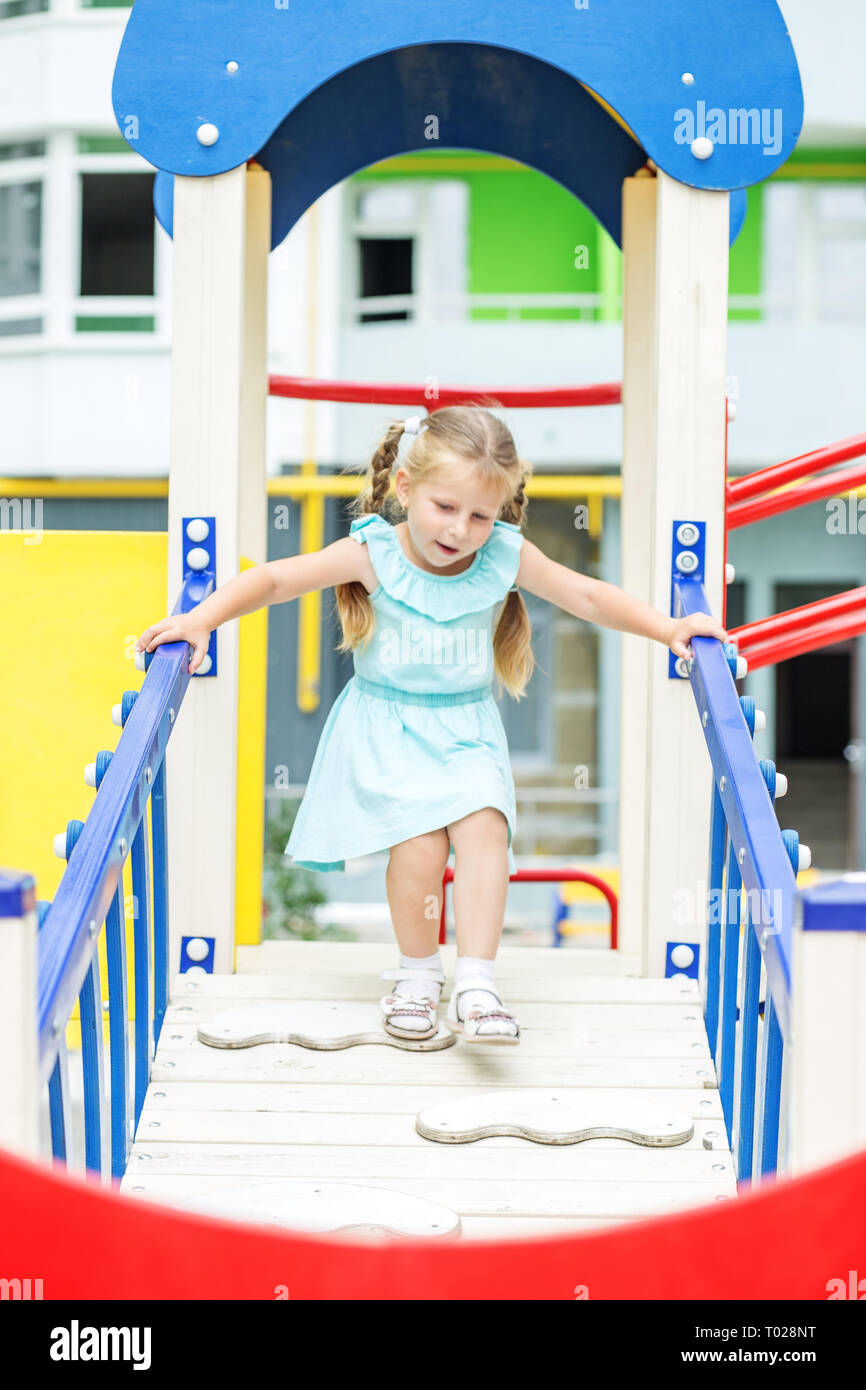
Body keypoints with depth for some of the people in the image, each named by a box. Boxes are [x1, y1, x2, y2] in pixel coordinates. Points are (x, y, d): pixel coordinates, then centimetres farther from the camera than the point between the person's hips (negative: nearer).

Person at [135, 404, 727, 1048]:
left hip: (467, 729, 2)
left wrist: (670, 628, -5)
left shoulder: (507, 556, -7)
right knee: (419, 841, -19)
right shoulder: (373, 553, -13)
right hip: (386, 727, -2)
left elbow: (589, 595, 2)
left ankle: (476, 985, -17)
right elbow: (273, 578, -11)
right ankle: (417, 974, 6)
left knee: (483, 827, -21)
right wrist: (200, 621, -20)